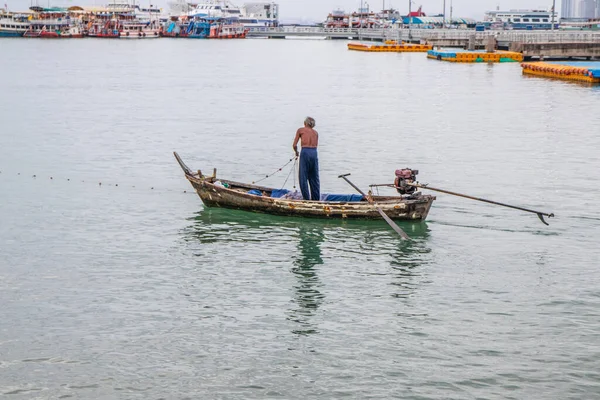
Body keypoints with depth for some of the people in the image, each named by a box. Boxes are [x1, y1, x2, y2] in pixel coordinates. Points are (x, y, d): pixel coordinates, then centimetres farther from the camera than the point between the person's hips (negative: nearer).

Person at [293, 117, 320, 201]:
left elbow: (294, 145, 5)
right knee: (314, 177, 12)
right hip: (314, 153, 4)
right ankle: (316, 198, 14)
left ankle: (307, 199, -1)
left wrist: (296, 152, 23)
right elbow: (316, 145, 13)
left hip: (305, 152, -4)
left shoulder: (301, 130, 8)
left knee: (303, 178, 2)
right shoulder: (316, 133, 18)